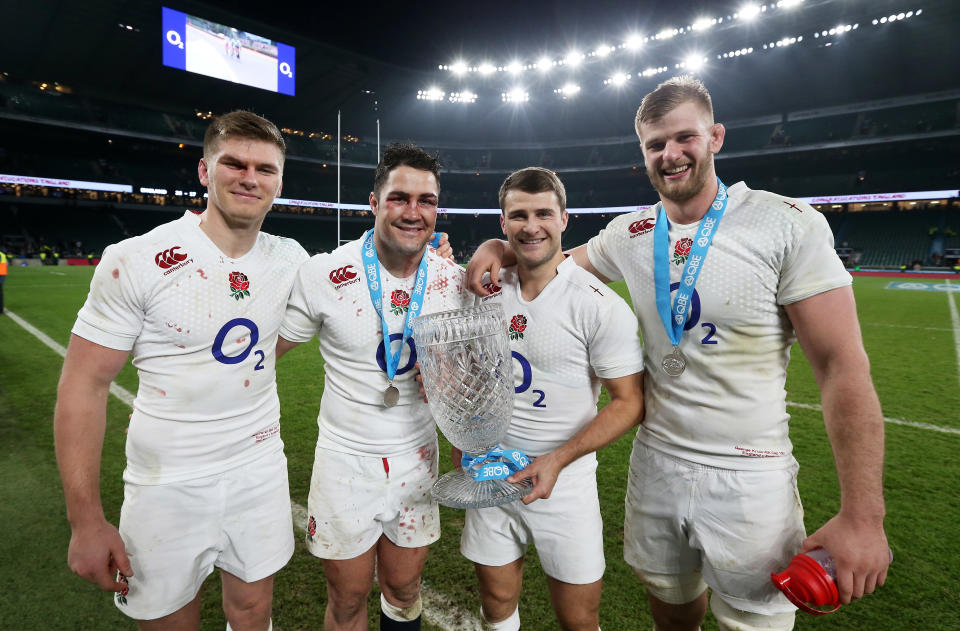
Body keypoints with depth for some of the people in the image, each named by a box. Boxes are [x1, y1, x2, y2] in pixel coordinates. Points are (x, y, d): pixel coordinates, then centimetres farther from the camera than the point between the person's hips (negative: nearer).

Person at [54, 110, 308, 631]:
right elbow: (84, 385, -12)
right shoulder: (135, 261, -14)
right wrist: (86, 520, -12)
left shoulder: (291, 260, -3)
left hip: (259, 471, 3)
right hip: (168, 485, -3)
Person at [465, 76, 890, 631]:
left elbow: (842, 367, -13)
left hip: (749, 478, -3)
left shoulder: (788, 226, -12)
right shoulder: (629, 236, 1)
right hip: (655, 463, 4)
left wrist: (863, 515, -16)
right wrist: (498, 246, -6)